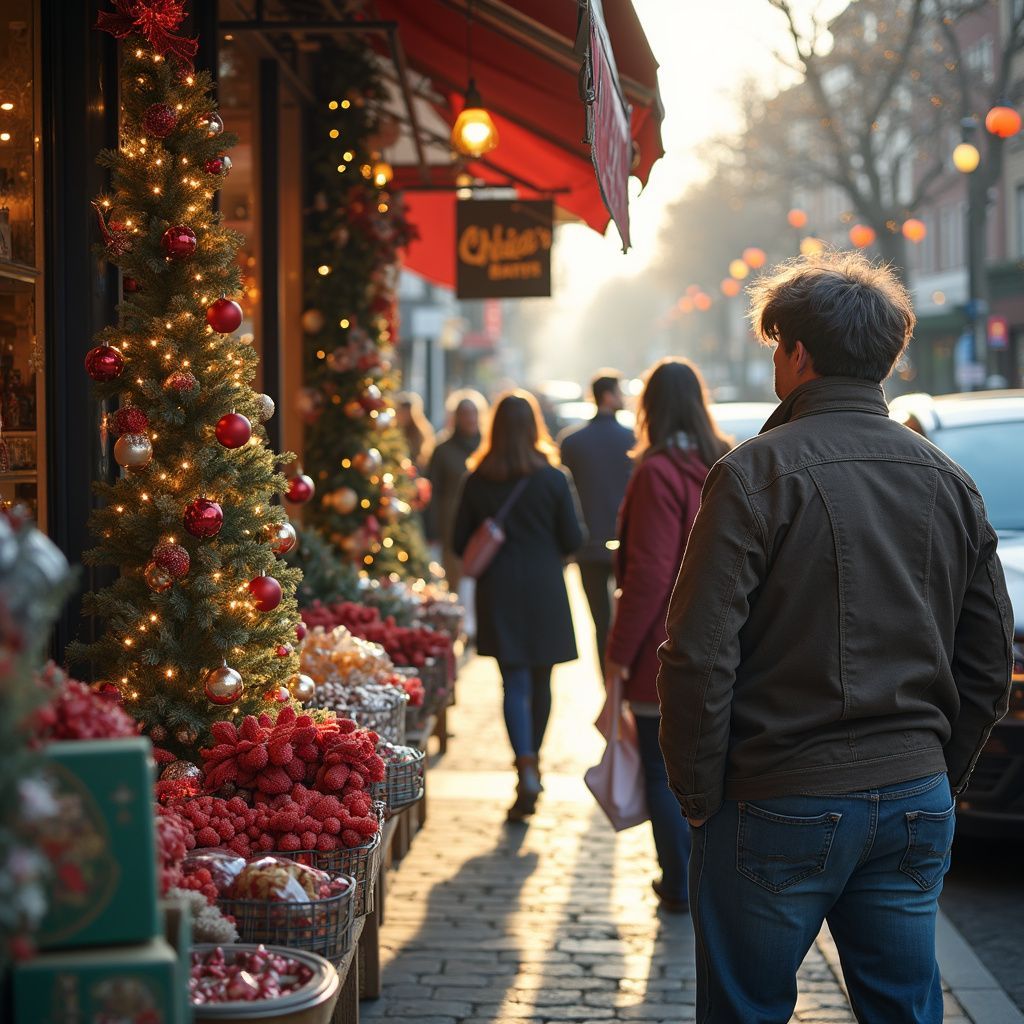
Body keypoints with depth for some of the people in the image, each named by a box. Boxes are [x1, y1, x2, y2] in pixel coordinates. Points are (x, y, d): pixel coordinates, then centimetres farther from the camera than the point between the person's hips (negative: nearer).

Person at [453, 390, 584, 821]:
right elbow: (573, 539, -5)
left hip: (498, 591, 0)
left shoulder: (477, 480, -3)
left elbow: (460, 543, 1)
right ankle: (531, 762, 29)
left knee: (515, 683, -1)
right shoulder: (552, 477, -6)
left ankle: (526, 769, -18)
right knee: (540, 681, 15)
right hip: (545, 591, 0)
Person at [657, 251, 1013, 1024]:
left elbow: (700, 656, -15)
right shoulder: (950, 483, 7)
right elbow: (989, 667, 12)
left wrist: (699, 794, -4)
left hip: (779, 809, -5)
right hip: (917, 803, 5)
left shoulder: (758, 474, -11)